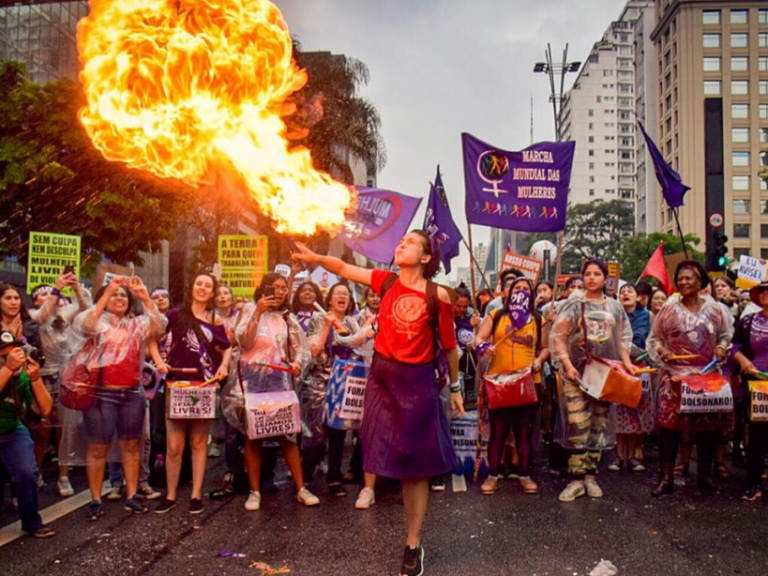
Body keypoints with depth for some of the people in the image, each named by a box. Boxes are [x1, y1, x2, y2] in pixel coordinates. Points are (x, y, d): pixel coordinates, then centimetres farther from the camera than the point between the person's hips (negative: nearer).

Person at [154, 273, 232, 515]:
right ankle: (170, 495, 12)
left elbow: (227, 348, 16)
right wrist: (159, 361, -8)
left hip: (205, 386, 1)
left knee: (199, 442, 7)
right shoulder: (177, 314, 3)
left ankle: (196, 494, 14)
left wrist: (224, 365, -2)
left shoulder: (216, 321, 8)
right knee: (174, 445, -1)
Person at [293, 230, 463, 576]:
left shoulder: (437, 296, -7)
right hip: (383, 376, 3)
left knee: (416, 464, 3)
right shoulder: (386, 281, 2)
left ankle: (413, 545, 14)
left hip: (418, 381, -3)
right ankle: (414, 540, 24)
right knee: (394, 458, 8)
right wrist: (315, 257, -16)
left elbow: (449, 346, 1)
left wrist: (455, 387, 8)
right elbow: (344, 269, 2)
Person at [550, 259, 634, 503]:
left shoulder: (615, 307, 12)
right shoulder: (573, 304, 3)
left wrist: (626, 362, 1)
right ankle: (576, 479, -4)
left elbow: (623, 338, 16)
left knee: (599, 425, 6)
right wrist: (567, 365, -12)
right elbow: (557, 337, -2)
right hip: (577, 373, -3)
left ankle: (590, 475, 15)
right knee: (577, 426, -9)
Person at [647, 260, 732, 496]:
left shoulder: (714, 309, 6)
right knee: (669, 423, -6)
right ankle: (666, 477, 1)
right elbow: (654, 338, 6)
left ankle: (706, 473, 24)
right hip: (675, 375, -2)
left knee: (708, 424, 8)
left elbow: (725, 335, 15)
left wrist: (722, 348, -5)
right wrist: (662, 351, -13)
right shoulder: (669, 308, 2)